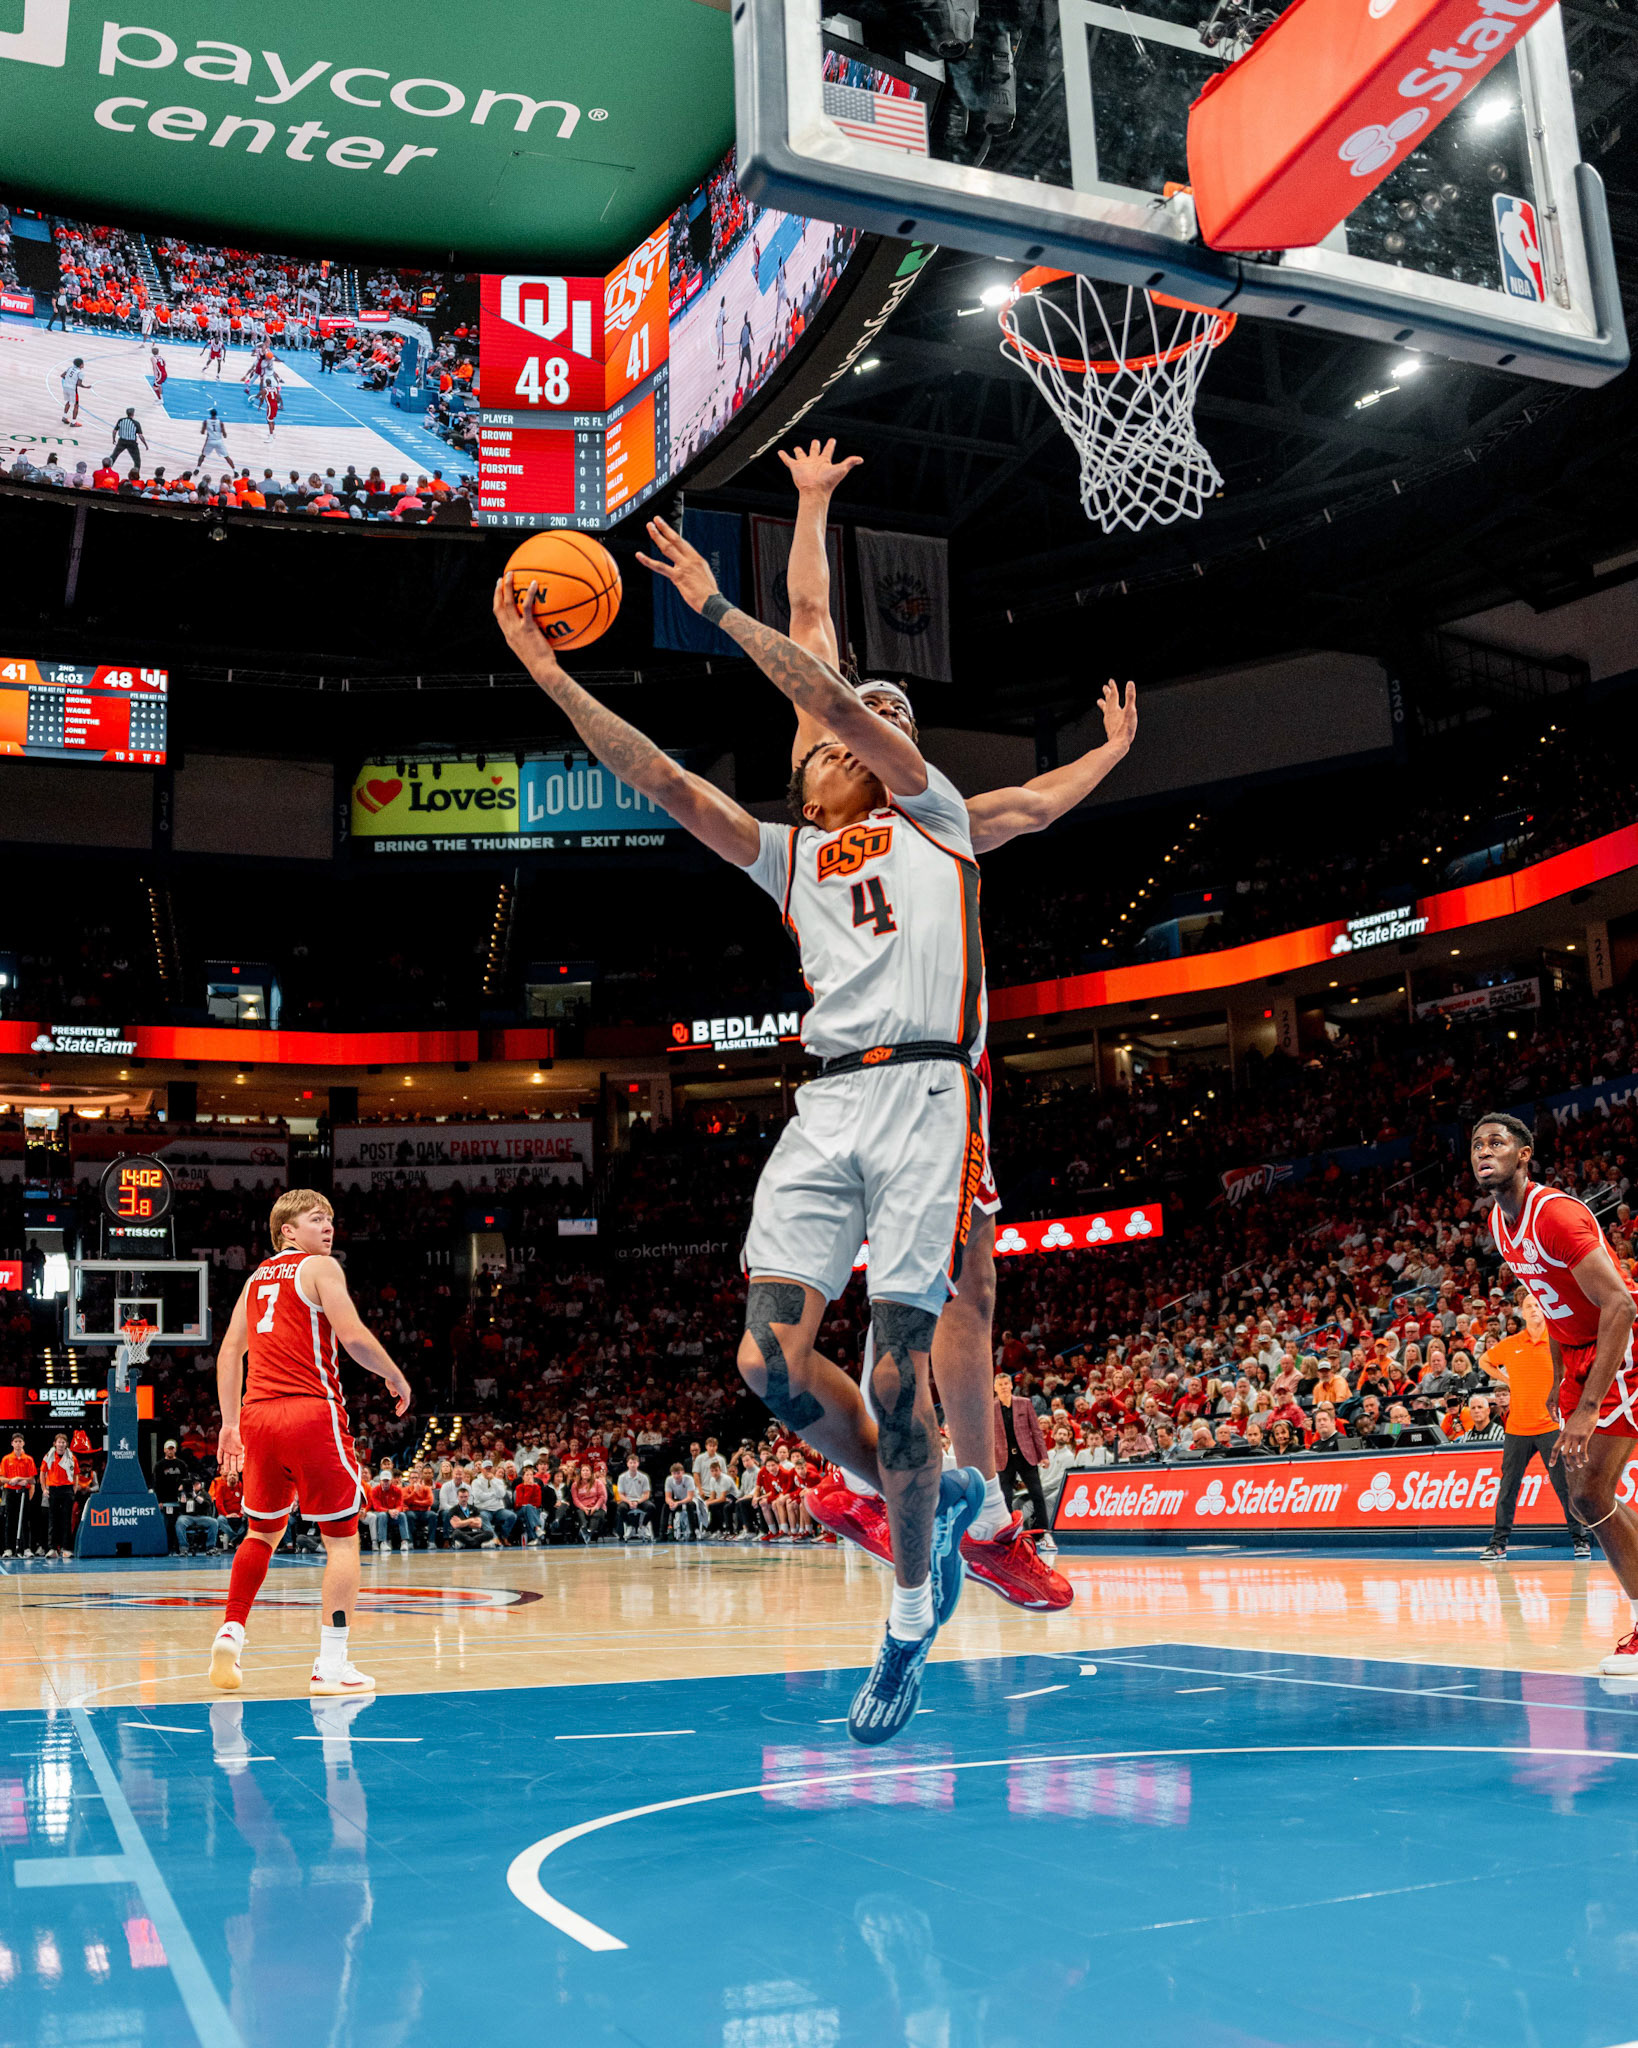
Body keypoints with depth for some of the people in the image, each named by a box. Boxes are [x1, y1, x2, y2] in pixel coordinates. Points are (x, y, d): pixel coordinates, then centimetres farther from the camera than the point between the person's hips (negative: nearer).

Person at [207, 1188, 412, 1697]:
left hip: (257, 1413, 7)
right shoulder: (320, 1267, 0)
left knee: (263, 1532, 24)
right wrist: (395, 1377, 3)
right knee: (342, 1537, 0)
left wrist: (230, 1423, 20)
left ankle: (230, 1635, 16)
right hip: (312, 1412, -7)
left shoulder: (257, 1277, 21)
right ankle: (332, 1666, -4)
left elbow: (229, 1353, 18)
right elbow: (353, 1336, -12)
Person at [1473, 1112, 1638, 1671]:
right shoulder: (1501, 1223, 5)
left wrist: (1588, 1406, -33)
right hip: (1580, 1357, 9)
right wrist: (1561, 1380, 16)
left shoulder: (1554, 1212, -24)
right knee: (1586, 1500, 7)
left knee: (1591, 1497, -14)